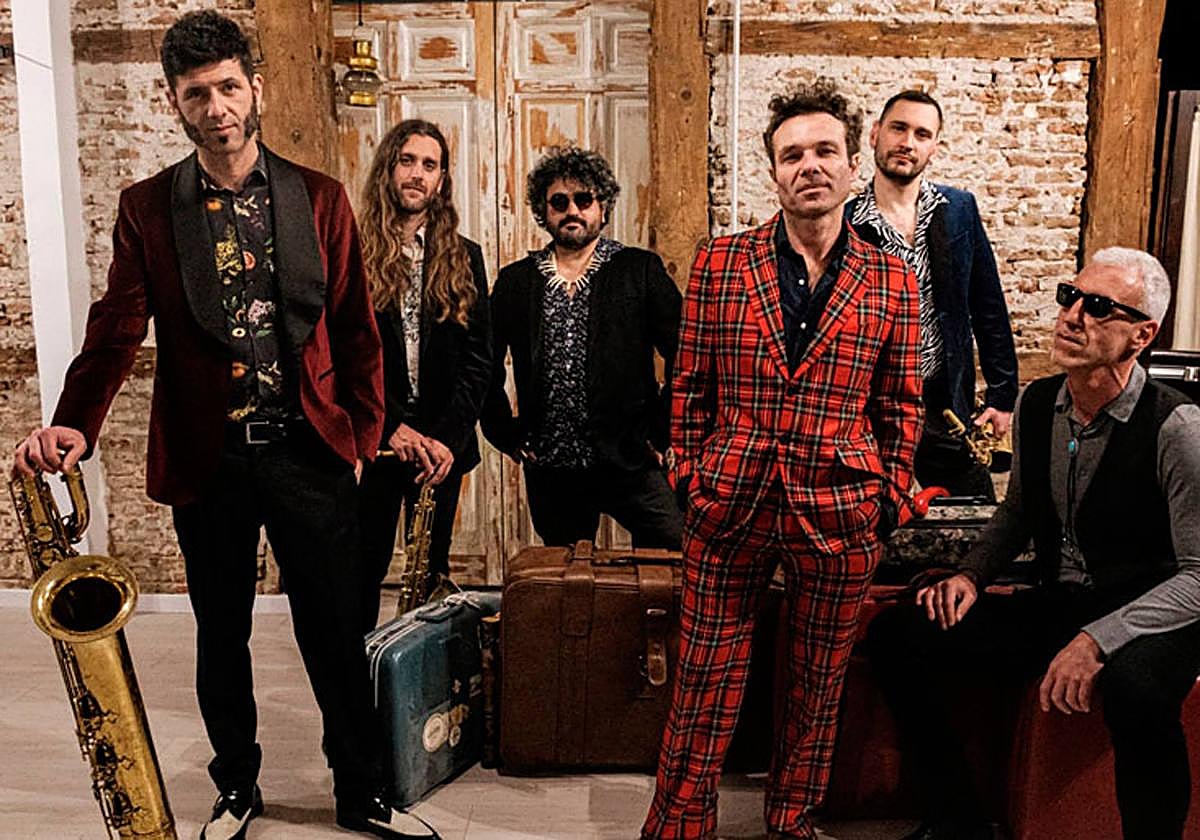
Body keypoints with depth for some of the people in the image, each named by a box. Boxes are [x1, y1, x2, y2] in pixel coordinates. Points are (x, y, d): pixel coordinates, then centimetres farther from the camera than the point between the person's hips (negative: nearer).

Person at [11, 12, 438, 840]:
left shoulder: (319, 197, 3)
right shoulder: (147, 207, 3)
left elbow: (357, 330, 4)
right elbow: (117, 327, -5)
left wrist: (362, 436, 1)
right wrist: (73, 425, -20)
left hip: (308, 450, 0)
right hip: (205, 459, 1)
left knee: (338, 636, 7)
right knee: (221, 638, 15)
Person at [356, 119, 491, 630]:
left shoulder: (464, 258, 7)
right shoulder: (355, 254, 0)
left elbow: (478, 358, 2)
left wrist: (449, 438, -9)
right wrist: (391, 427, -16)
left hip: (443, 443, 2)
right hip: (372, 439, -2)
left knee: (433, 573, 11)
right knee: (363, 569, 2)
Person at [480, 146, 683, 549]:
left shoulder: (641, 270, 2)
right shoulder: (515, 281, 8)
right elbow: (486, 365, 14)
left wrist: (663, 433, -5)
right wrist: (505, 433, 7)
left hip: (631, 460, -2)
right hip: (550, 469, 2)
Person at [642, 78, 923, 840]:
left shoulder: (892, 283, 3)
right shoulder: (720, 264, 2)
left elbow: (902, 407, 8)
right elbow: (690, 387, 5)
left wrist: (890, 499, 3)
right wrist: (689, 480, 3)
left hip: (841, 513, 1)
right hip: (730, 504, 0)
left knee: (820, 683, 15)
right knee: (706, 680, 7)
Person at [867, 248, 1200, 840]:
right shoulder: (1037, 403, 3)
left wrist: (1099, 639, -28)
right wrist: (972, 575, 0)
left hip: (1146, 622, -5)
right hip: (1054, 607, 6)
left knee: (1136, 685, -40)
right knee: (897, 634, -9)